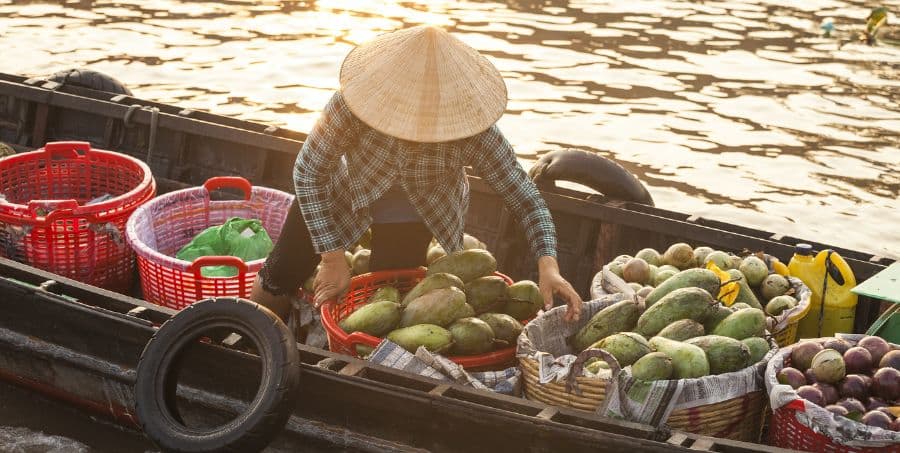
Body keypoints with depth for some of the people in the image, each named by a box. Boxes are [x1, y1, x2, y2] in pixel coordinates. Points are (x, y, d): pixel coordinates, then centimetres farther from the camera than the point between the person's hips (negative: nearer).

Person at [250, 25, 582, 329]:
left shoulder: (471, 131, -36)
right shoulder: (353, 104, -38)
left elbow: (524, 196, -28)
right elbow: (308, 172, -27)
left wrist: (548, 265, -43)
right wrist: (332, 258, -27)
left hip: (409, 215, 0)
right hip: (343, 191, 0)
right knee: (279, 279, 0)